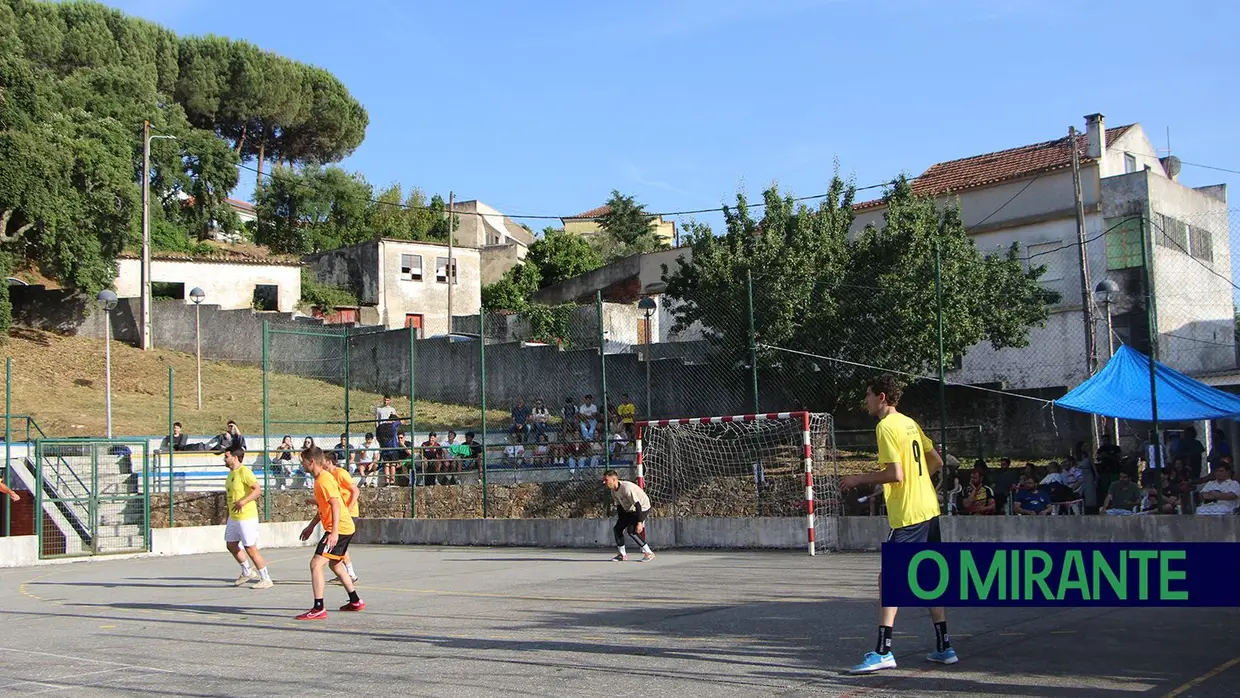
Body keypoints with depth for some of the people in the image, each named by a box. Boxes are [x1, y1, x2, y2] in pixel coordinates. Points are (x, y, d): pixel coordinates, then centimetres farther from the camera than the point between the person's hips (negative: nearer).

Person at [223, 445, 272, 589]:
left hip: (247, 517, -10)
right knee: (231, 545, 15)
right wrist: (230, 515, 22)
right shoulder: (231, 473, 12)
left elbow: (258, 490, -24)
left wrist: (242, 502, -30)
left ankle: (266, 579, 4)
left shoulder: (244, 472, -16)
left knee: (251, 548, -5)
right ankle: (247, 572, 32)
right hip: (233, 517, 10)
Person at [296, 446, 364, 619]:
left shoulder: (324, 479, -16)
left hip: (339, 529, -11)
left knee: (316, 564, -14)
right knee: (335, 564, 24)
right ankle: (355, 601, 35)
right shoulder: (320, 478, 15)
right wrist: (311, 526, 27)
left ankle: (318, 609, -15)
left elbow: (336, 505, -24)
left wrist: (334, 532, -29)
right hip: (345, 528, 11)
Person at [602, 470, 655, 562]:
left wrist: (639, 523, -34)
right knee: (617, 529, 1)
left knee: (631, 530, -22)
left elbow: (638, 505, -31)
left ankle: (649, 553, -11)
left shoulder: (626, 487, -32)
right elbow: (619, 506, 9)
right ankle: (623, 555, 15)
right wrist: (620, 521, 10)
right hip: (628, 510, 9)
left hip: (642, 507, -9)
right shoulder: (613, 490, -4)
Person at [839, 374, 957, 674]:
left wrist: (860, 478, -10)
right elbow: (936, 462, 18)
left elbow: (896, 474, -19)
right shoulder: (910, 423, 14)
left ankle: (883, 652, -12)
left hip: (908, 516, -9)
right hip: (929, 509, 9)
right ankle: (944, 647, 20)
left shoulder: (886, 427, -12)